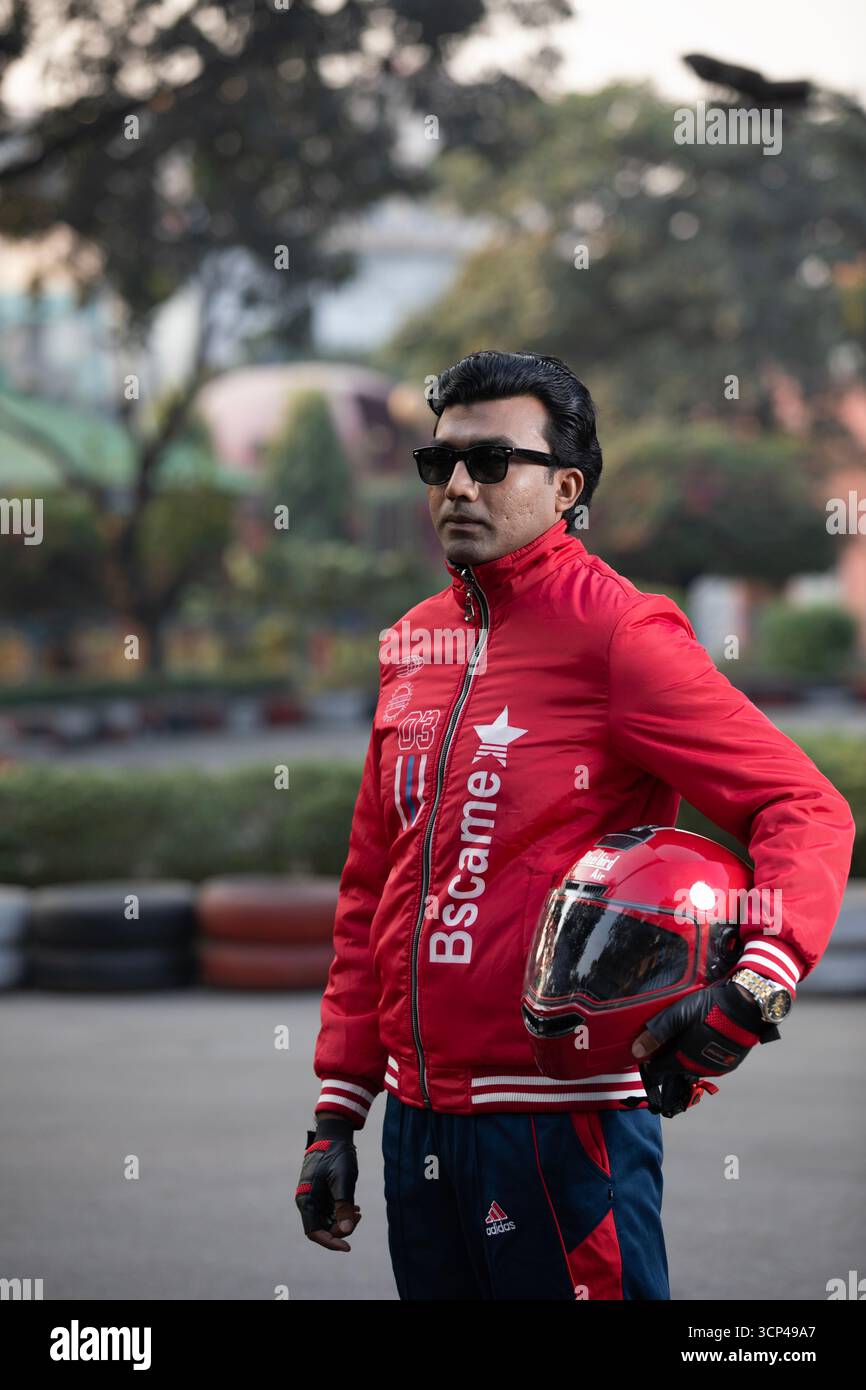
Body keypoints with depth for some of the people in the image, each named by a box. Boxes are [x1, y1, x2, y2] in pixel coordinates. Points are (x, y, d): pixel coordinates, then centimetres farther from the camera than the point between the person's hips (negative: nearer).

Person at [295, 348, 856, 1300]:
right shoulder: (411, 647, 12)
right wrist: (337, 1110, 13)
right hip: (417, 1112, 7)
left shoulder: (616, 633, -8)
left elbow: (805, 808, -14)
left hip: (561, 1119, -6)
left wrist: (760, 981, -31)